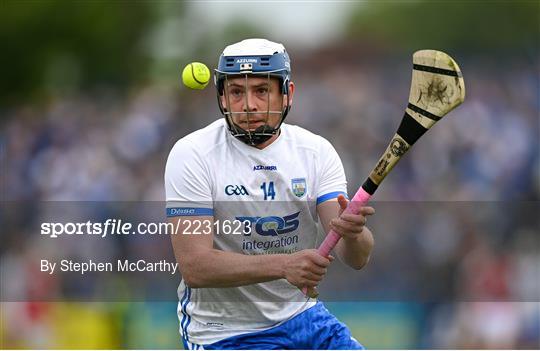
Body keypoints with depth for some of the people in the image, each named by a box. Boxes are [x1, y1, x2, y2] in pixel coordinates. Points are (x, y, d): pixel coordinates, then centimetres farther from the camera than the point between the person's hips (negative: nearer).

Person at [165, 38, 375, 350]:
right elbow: (194, 266, -23)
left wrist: (352, 233, -35)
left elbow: (358, 258, -10)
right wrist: (284, 265, -37)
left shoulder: (317, 151, -2)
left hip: (303, 317, 4)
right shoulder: (192, 155, -13)